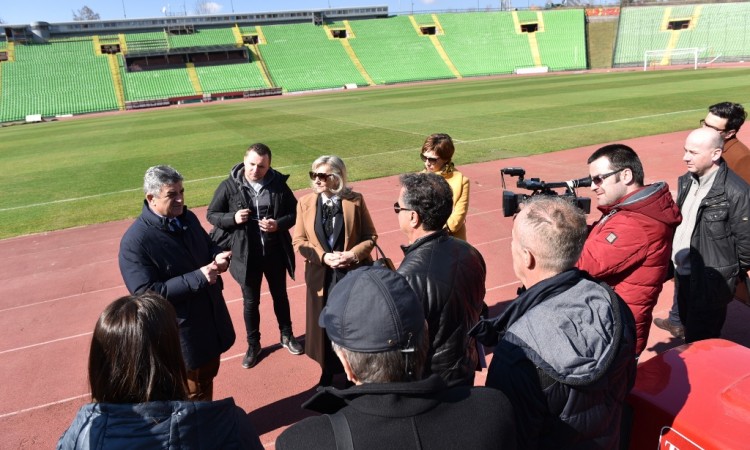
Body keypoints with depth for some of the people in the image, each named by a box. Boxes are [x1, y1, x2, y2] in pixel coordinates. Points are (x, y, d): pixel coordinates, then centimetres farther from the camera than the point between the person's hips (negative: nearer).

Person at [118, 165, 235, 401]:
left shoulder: (188, 218, 0)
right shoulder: (135, 241, -23)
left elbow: (208, 246, 16)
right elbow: (145, 293, -26)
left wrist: (218, 257, -9)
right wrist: (198, 278, -30)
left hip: (210, 319, 7)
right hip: (180, 332, -7)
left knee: (207, 378, 27)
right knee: (191, 394, 13)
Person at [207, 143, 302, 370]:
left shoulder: (279, 184, -9)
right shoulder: (229, 186, -11)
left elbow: (294, 212, 0)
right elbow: (211, 214, -3)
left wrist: (279, 224, -20)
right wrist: (233, 218, -22)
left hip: (276, 253, 1)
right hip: (246, 255, -1)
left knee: (280, 296, 20)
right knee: (250, 302, 15)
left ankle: (287, 336, 42)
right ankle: (253, 344, 35)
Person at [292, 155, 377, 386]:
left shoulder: (355, 200, -6)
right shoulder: (305, 203, 0)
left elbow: (370, 237, -2)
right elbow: (299, 241, 0)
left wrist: (353, 254, -19)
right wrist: (323, 257, -15)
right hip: (322, 276, 2)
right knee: (325, 326, 11)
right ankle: (328, 372, 31)